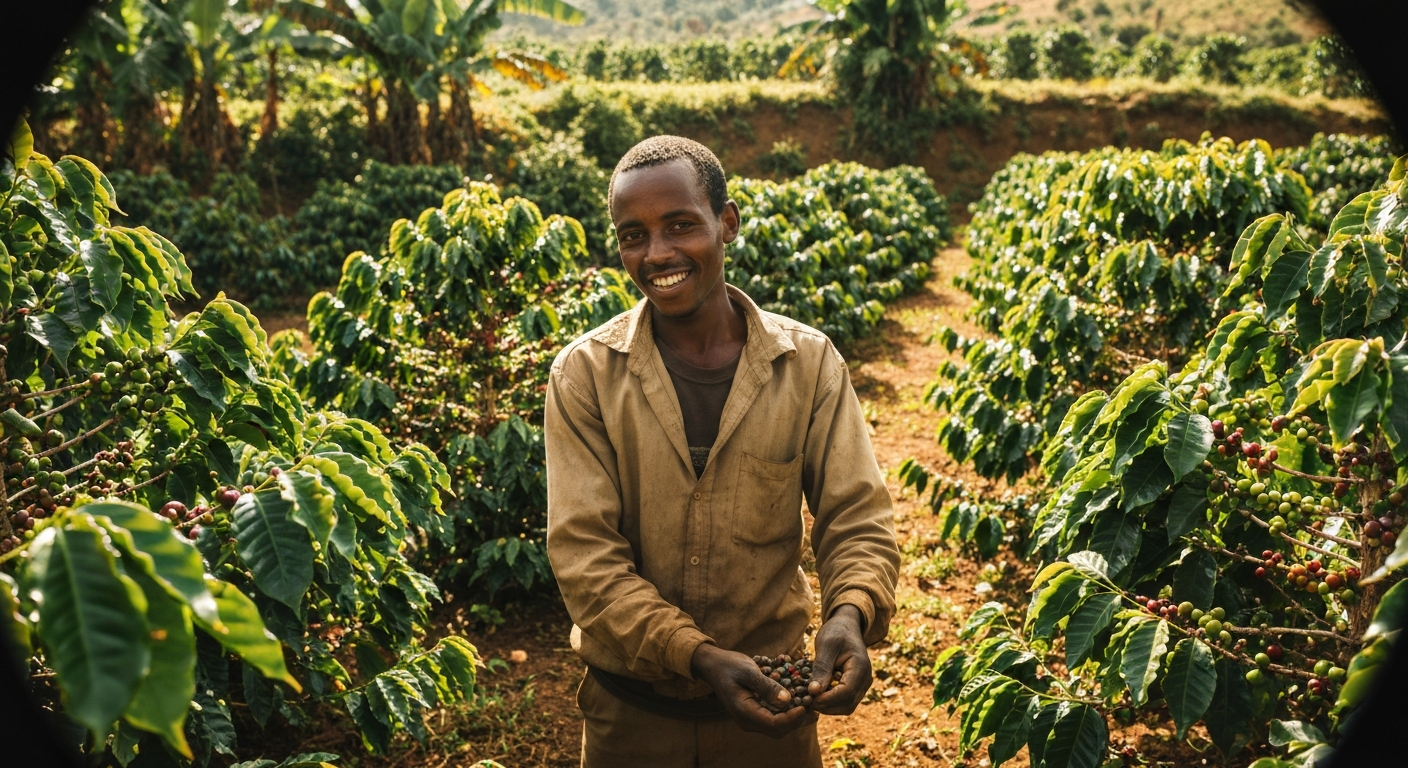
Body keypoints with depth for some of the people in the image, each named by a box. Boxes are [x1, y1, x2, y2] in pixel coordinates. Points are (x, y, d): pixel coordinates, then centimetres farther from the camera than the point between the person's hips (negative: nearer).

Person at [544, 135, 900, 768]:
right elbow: (584, 552, -15)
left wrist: (850, 613, -28)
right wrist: (696, 655, -27)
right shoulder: (584, 375, -11)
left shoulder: (809, 362, -7)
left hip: (772, 699, 1)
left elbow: (856, 519, -8)